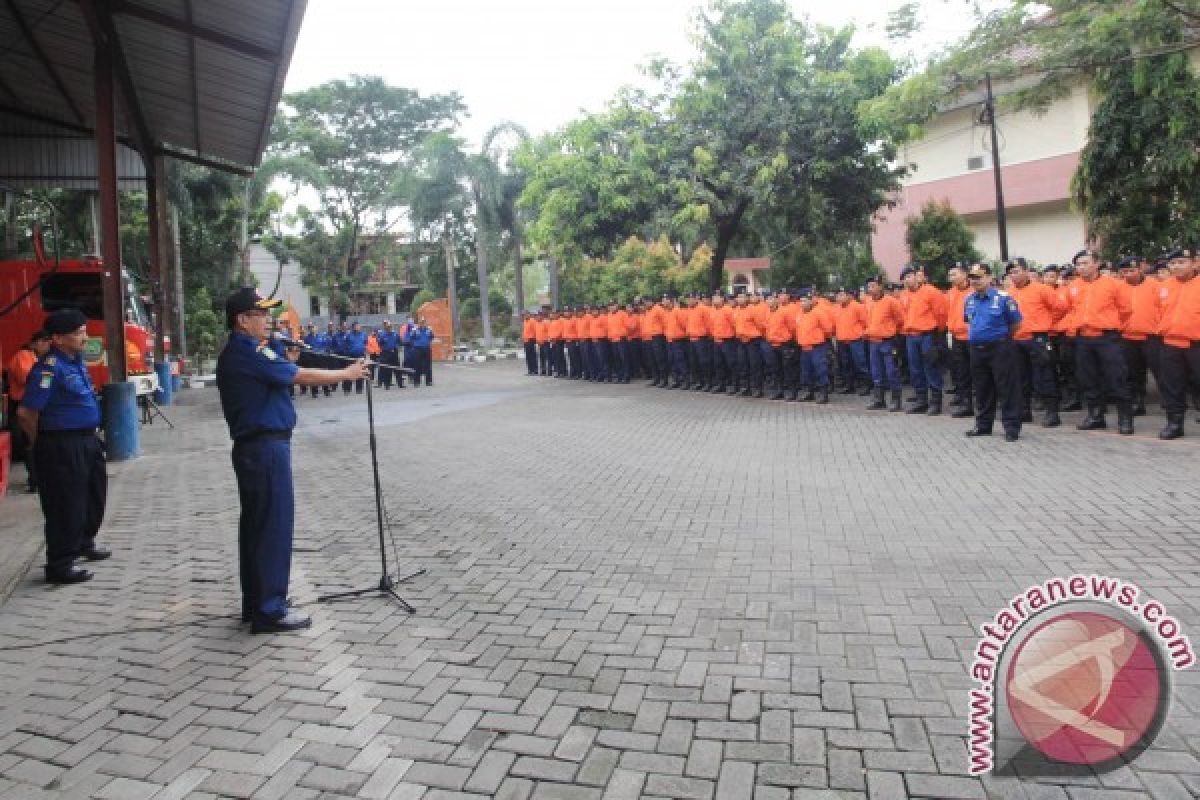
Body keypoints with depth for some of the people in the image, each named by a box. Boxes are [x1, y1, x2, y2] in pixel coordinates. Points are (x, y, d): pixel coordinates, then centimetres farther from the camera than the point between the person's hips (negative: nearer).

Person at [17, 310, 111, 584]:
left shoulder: (77, 360, 10)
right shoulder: (49, 367, -19)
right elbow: (26, 412, -21)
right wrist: (41, 445, -7)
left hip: (87, 441, 10)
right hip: (62, 447, -9)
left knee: (94, 495, 23)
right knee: (66, 505, -2)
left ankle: (85, 542, 43)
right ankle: (60, 565, 9)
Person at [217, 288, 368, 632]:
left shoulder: (235, 353, 14)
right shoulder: (249, 353, -17)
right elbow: (303, 377, -17)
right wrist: (347, 374, -9)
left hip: (251, 447, 10)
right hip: (267, 448, -10)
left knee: (255, 524, 15)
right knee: (274, 526, -4)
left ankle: (255, 603, 25)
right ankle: (270, 610, 3)